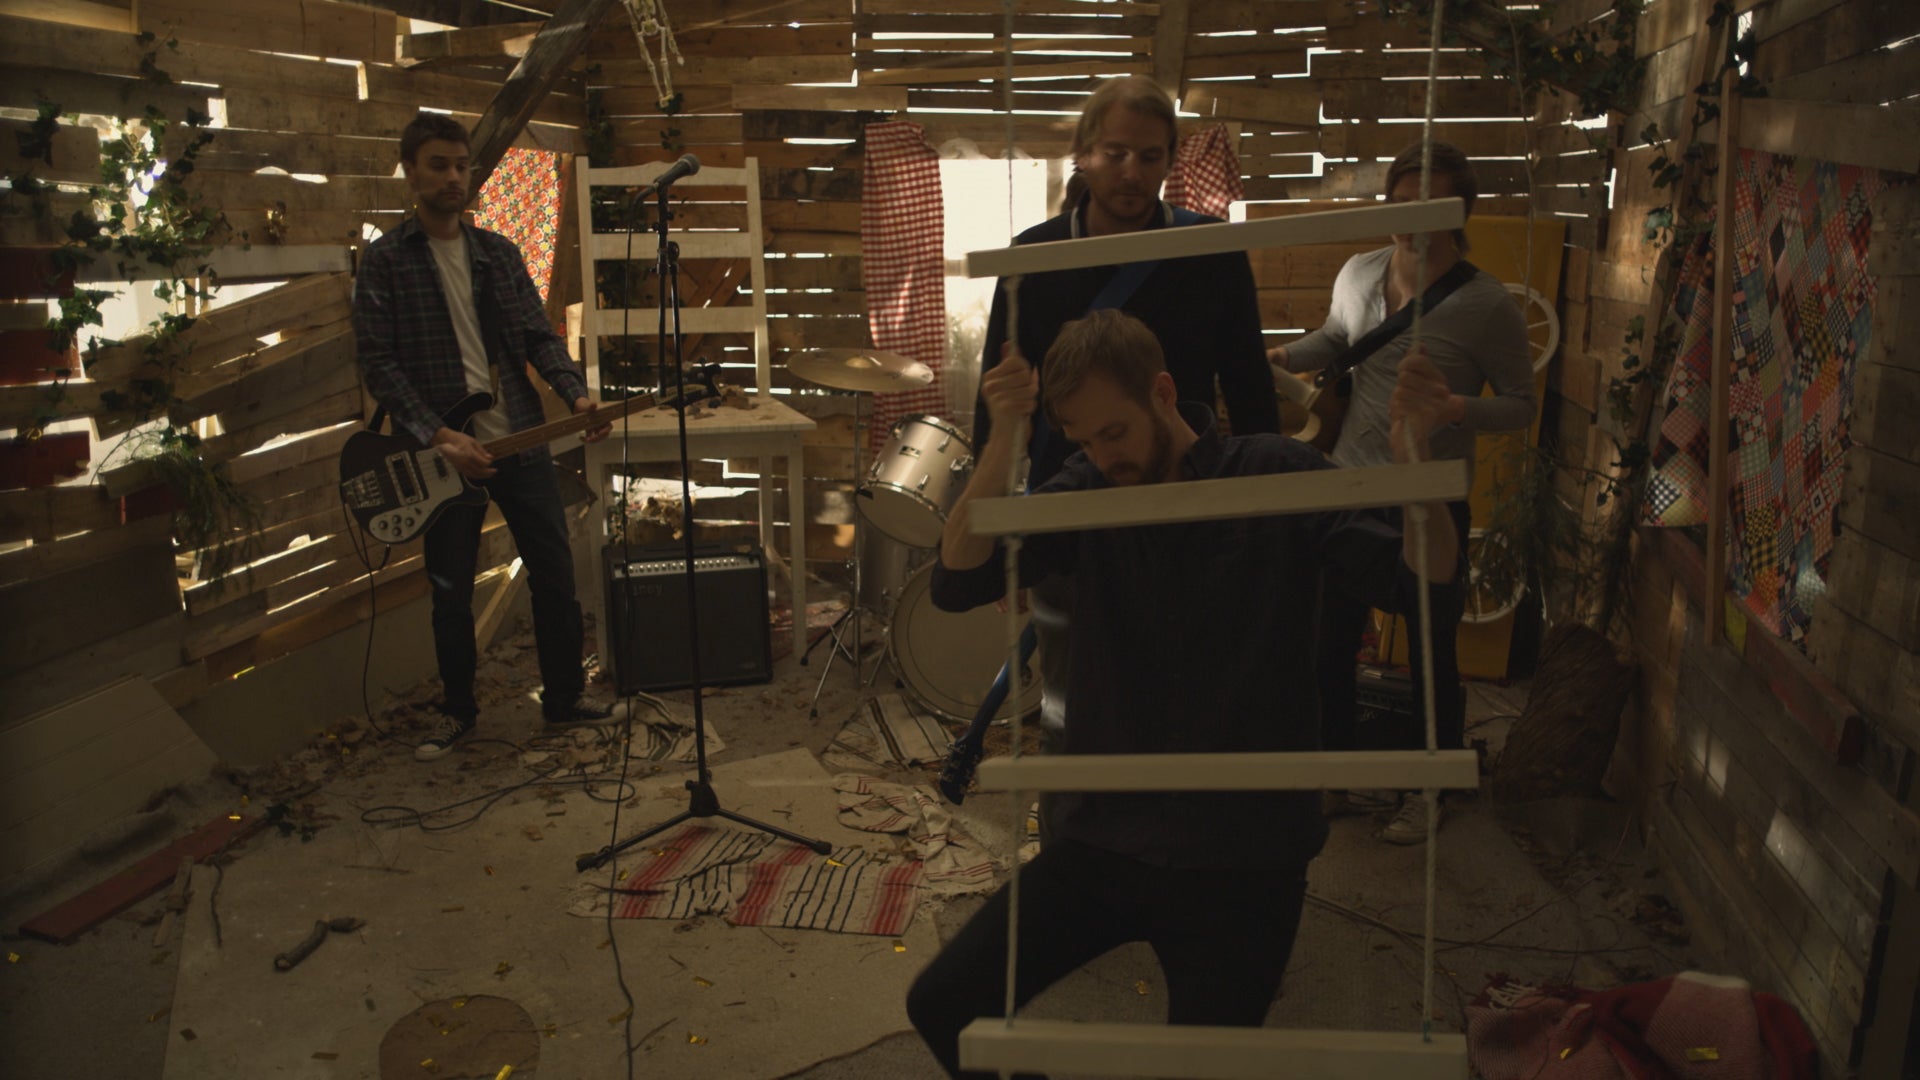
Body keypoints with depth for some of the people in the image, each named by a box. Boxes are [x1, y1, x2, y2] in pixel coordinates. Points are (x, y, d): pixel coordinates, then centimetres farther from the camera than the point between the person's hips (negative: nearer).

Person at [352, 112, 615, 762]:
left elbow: (539, 337, 6)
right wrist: (437, 436, -18)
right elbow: (377, 363, -8)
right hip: (441, 453, -3)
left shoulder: (499, 253, 9)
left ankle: (564, 695, 23)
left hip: (520, 441, 3)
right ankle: (458, 709, 27)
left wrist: (575, 394, -12)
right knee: (452, 592, 8)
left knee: (555, 573, 7)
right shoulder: (384, 261, -3)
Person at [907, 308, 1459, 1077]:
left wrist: (1415, 454, -30)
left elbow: (1420, 582, -11)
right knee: (940, 1006, 0)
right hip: (1099, 838, 3)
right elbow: (956, 583, -13)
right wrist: (1004, 438, -25)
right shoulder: (1082, 493, -1)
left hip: (1241, 861, -2)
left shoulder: (1279, 479, -6)